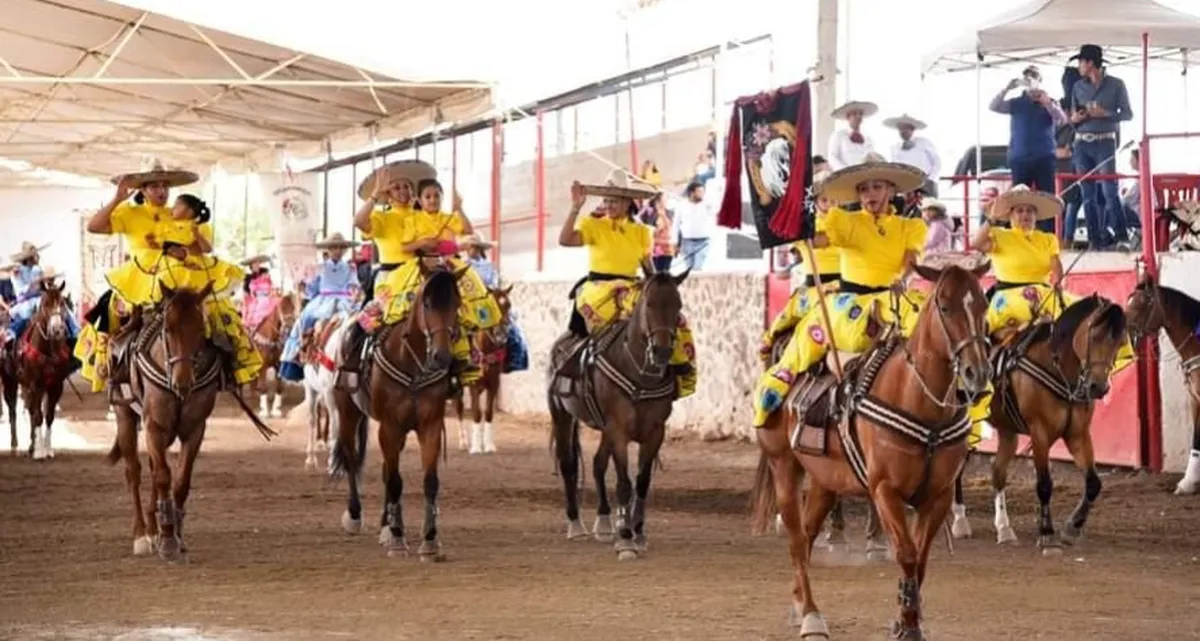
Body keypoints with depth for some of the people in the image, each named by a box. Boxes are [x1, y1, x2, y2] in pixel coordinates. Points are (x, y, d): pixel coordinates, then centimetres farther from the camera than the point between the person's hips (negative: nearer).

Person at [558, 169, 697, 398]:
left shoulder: (640, 231, 13)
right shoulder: (592, 225, 2)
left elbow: (649, 268, 13)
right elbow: (565, 240, -15)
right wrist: (576, 208, -20)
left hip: (631, 289, 4)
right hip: (598, 289, -4)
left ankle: (677, 372, -11)